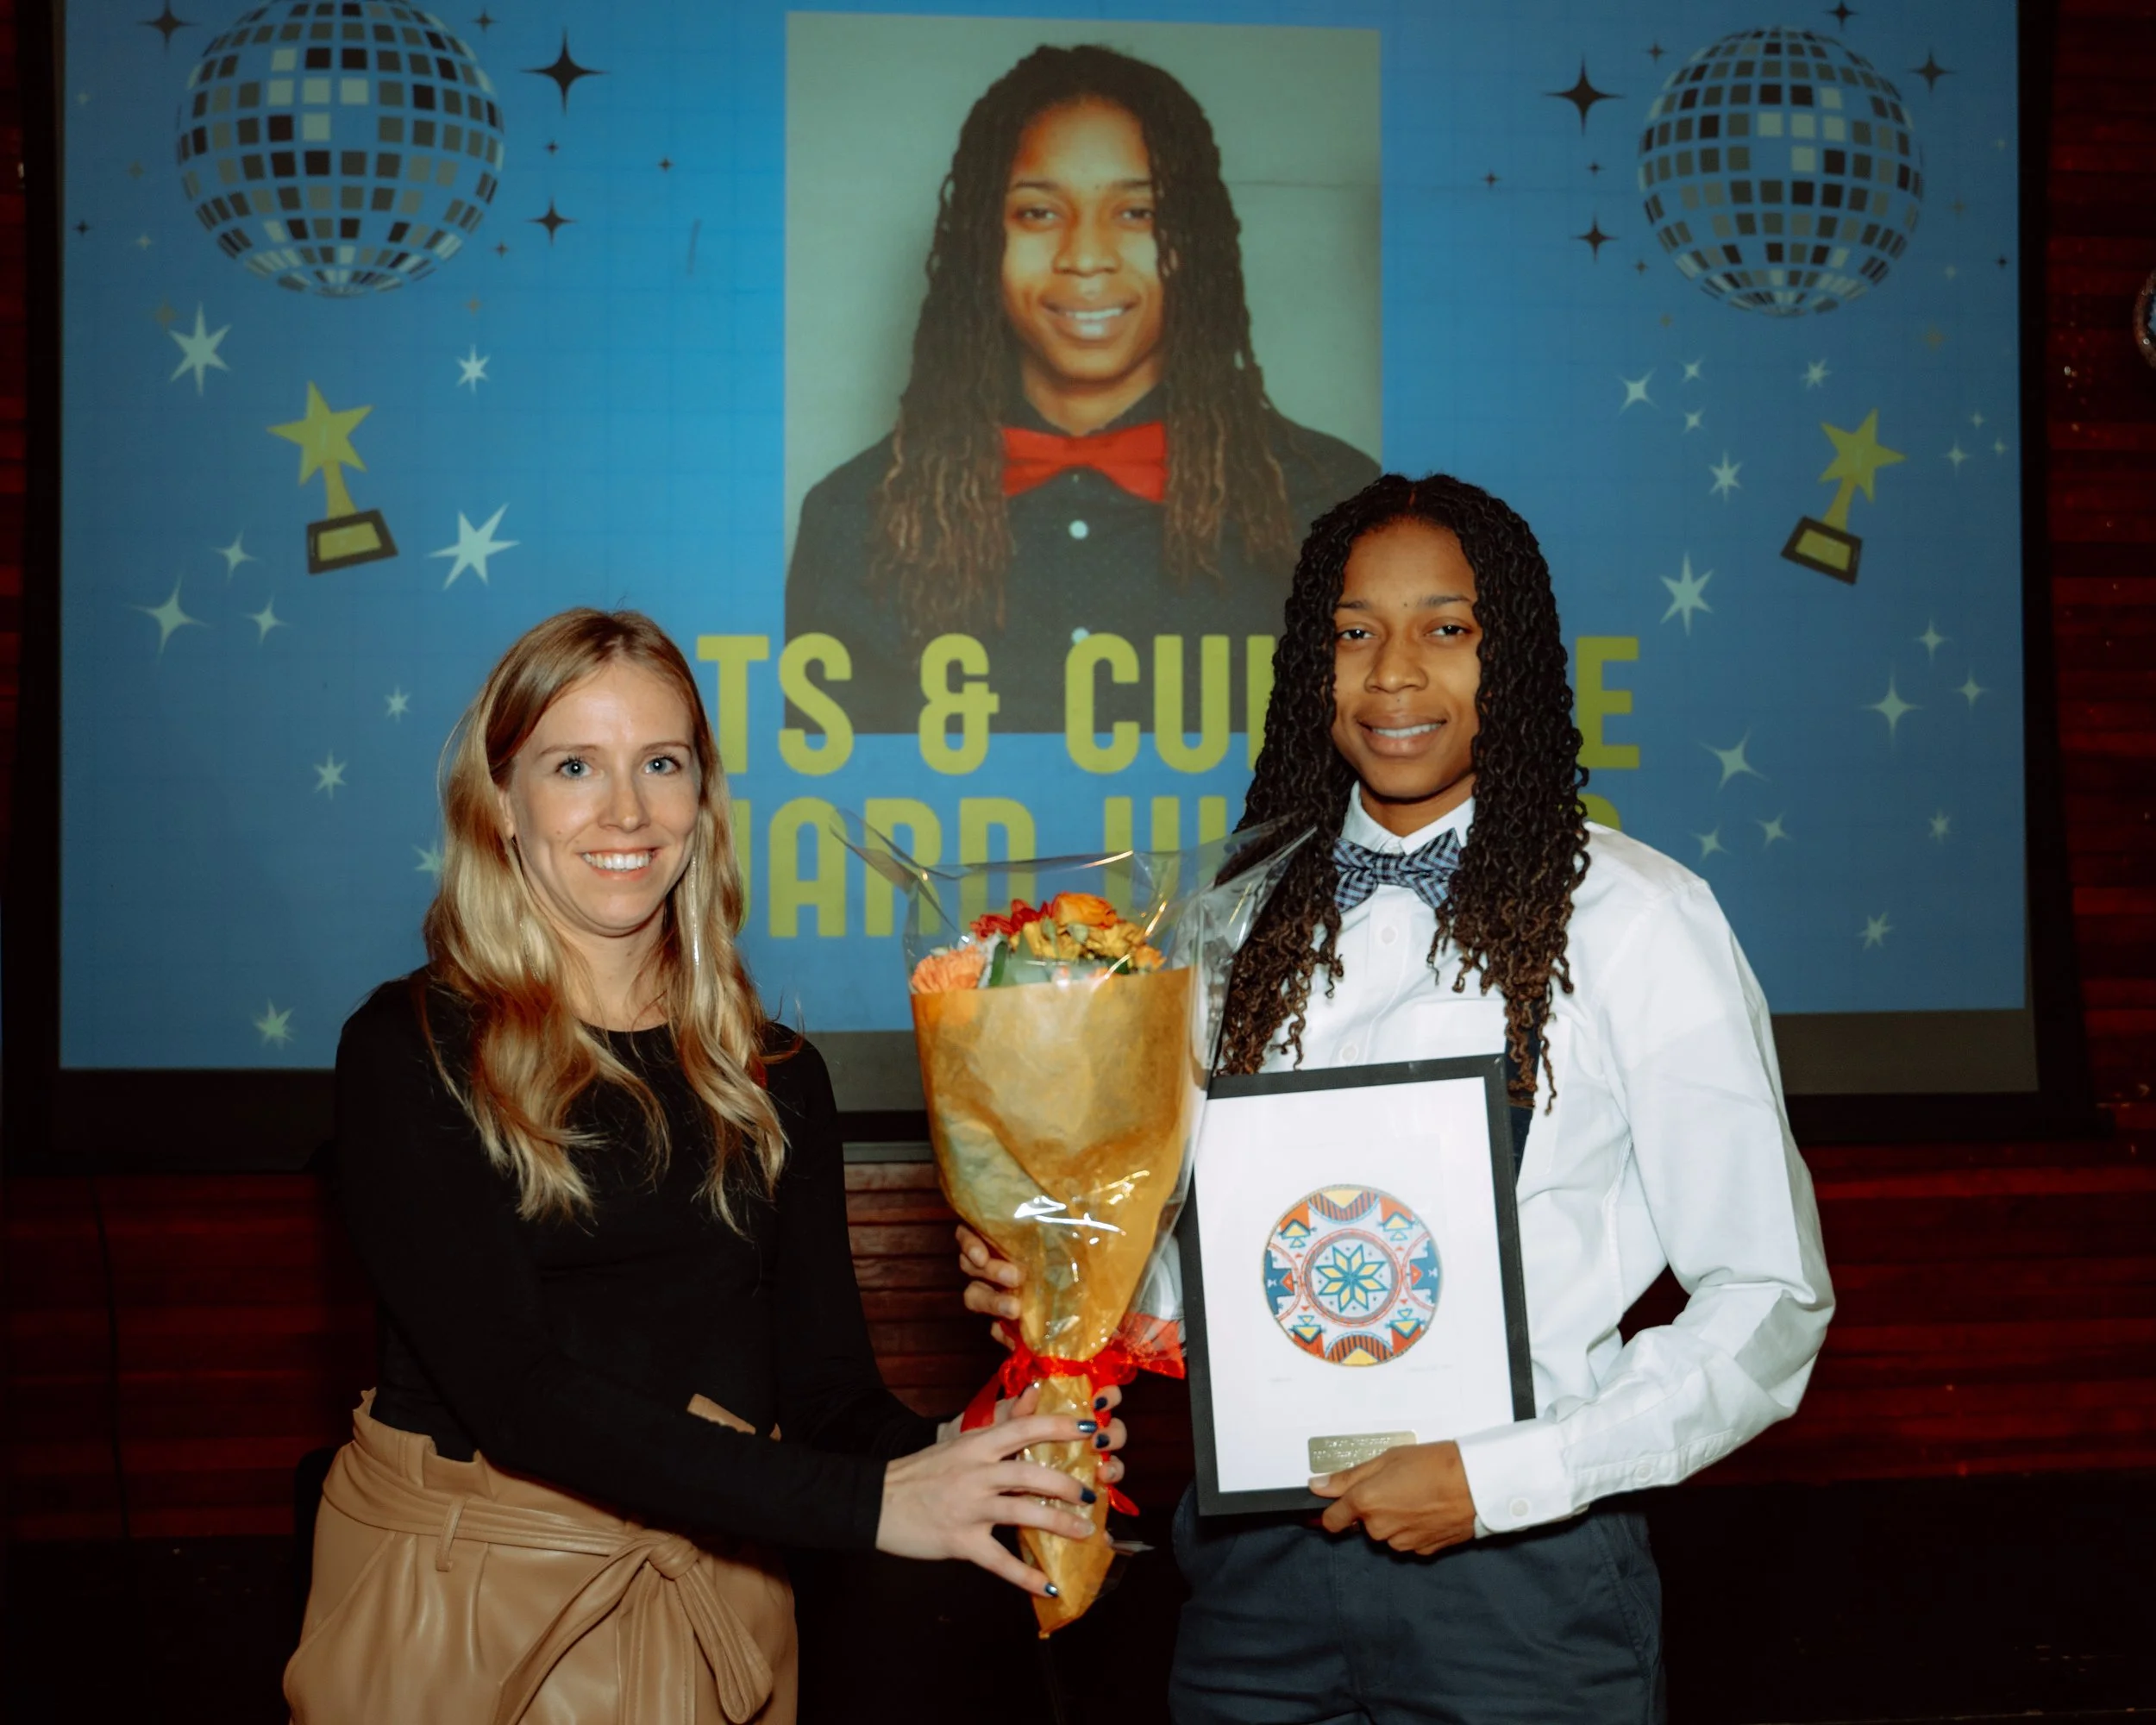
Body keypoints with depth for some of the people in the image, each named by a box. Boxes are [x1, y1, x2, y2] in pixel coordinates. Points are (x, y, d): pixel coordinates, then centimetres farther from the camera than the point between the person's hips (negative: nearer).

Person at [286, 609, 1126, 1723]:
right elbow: (514, 1388, -19)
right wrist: (867, 1502, -26)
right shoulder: (409, 1054, -10)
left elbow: (821, 1379, 0)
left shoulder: (773, 1078, 5)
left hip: (716, 1612, 4)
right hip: (461, 1597, -3)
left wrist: (933, 1458, -24)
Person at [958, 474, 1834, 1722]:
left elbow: (1768, 1307, -7)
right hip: (1258, 1574, 4)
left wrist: (1494, 1478, -14)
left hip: (1523, 1577, -3)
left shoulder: (1640, 921, -7)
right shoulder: (1240, 924, 7)